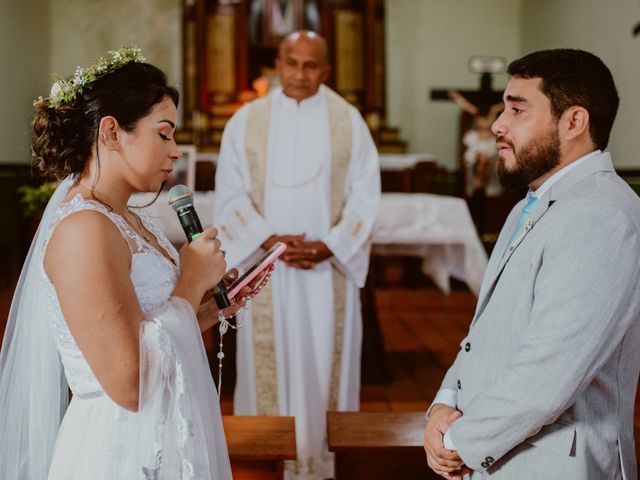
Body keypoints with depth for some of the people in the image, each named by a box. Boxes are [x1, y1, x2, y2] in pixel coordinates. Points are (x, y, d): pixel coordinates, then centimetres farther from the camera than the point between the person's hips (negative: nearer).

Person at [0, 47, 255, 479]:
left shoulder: (130, 222, 7)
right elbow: (129, 385, -26)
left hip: (164, 442, 9)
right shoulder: (84, 230, -20)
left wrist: (213, 310, 1)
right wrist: (192, 282, -17)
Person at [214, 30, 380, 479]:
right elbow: (231, 193, -1)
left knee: (326, 360, 5)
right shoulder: (246, 120, 4)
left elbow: (364, 194, -1)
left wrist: (331, 245, -14)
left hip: (329, 267, 0)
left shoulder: (349, 121, 4)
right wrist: (268, 240, -16)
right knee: (269, 361, 4)